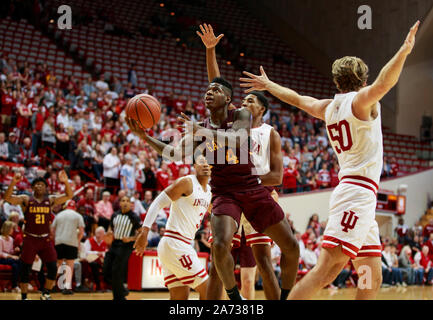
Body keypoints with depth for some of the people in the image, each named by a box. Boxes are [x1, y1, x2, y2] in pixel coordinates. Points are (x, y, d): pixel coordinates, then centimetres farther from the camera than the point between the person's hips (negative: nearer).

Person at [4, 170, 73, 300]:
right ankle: (24, 297, 11)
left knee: (53, 268, -3)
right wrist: (13, 183, -31)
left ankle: (45, 294, 14)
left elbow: (69, 196, -2)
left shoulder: (51, 200, 6)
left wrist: (66, 182, -20)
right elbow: (7, 198, -13)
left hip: (45, 239, 2)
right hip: (30, 239, -2)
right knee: (25, 269, -1)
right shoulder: (26, 200, 0)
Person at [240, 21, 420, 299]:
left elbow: (296, 98, 33)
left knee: (373, 279, 8)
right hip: (359, 190, -9)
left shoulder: (328, 107, 18)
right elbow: (384, 82, -23)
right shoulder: (361, 100, -2)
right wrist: (405, 51, -32)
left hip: (351, 191, 9)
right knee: (327, 267, -18)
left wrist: (268, 84, 48)